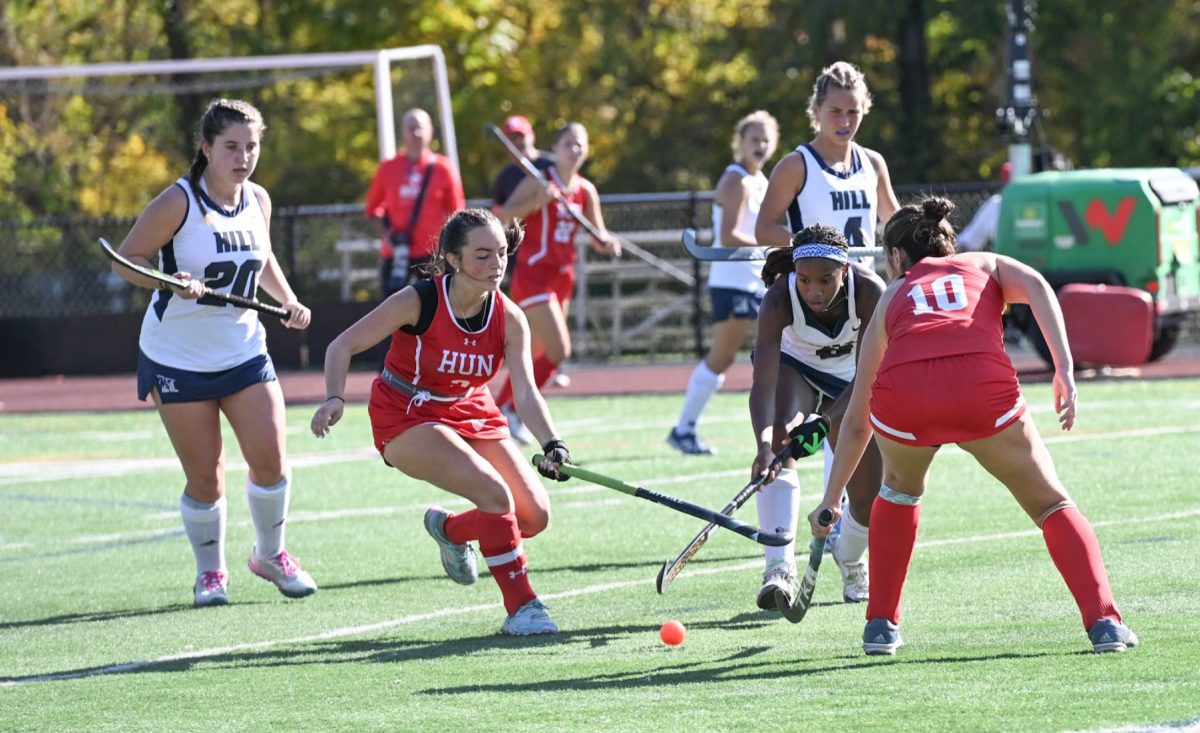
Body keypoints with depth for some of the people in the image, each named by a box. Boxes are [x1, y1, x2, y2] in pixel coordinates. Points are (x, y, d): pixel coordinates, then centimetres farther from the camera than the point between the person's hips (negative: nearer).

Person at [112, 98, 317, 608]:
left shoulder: (258, 200, 2)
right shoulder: (179, 202, -15)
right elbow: (127, 259, -13)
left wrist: (288, 300, 6)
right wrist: (171, 281, -29)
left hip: (244, 351, 4)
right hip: (178, 359, -4)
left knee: (270, 459, -5)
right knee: (204, 475, -1)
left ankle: (270, 555, 19)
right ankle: (210, 572, 20)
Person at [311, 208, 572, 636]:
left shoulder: (508, 319, -11)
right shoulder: (419, 302, -22)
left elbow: (525, 393, -19)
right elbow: (343, 346, -17)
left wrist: (552, 445, -37)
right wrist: (335, 399, -34)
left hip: (469, 413, 6)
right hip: (407, 418, -6)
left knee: (535, 515, -5)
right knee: (494, 494, -27)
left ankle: (450, 529, 23)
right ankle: (521, 608, -15)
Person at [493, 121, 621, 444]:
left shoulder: (586, 191, 8)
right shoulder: (540, 181, -9)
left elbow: (598, 237, 12)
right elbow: (503, 215, -16)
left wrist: (607, 244, -11)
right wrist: (537, 202, -30)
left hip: (561, 277, 7)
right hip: (533, 274, -7)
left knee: (538, 355, 11)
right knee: (559, 351, -16)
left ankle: (498, 410, 23)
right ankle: (513, 411, -5)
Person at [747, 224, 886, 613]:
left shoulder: (870, 292, -36)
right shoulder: (779, 300, -36)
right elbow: (763, 384, -42)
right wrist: (764, 444, -58)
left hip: (851, 382, 1)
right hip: (794, 367, -1)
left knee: (868, 498, 0)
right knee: (780, 448, -33)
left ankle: (850, 560, 36)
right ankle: (779, 568, -42)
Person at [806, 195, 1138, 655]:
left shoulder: (892, 298, 36)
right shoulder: (986, 265, 35)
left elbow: (856, 420, 40)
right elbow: (1035, 286, 8)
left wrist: (832, 498, 49)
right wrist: (1064, 370, 1)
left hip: (902, 390, 1)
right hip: (984, 381, -1)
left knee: (900, 490, 34)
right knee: (1051, 504, 16)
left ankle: (881, 625, 31)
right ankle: (1103, 622, -1)